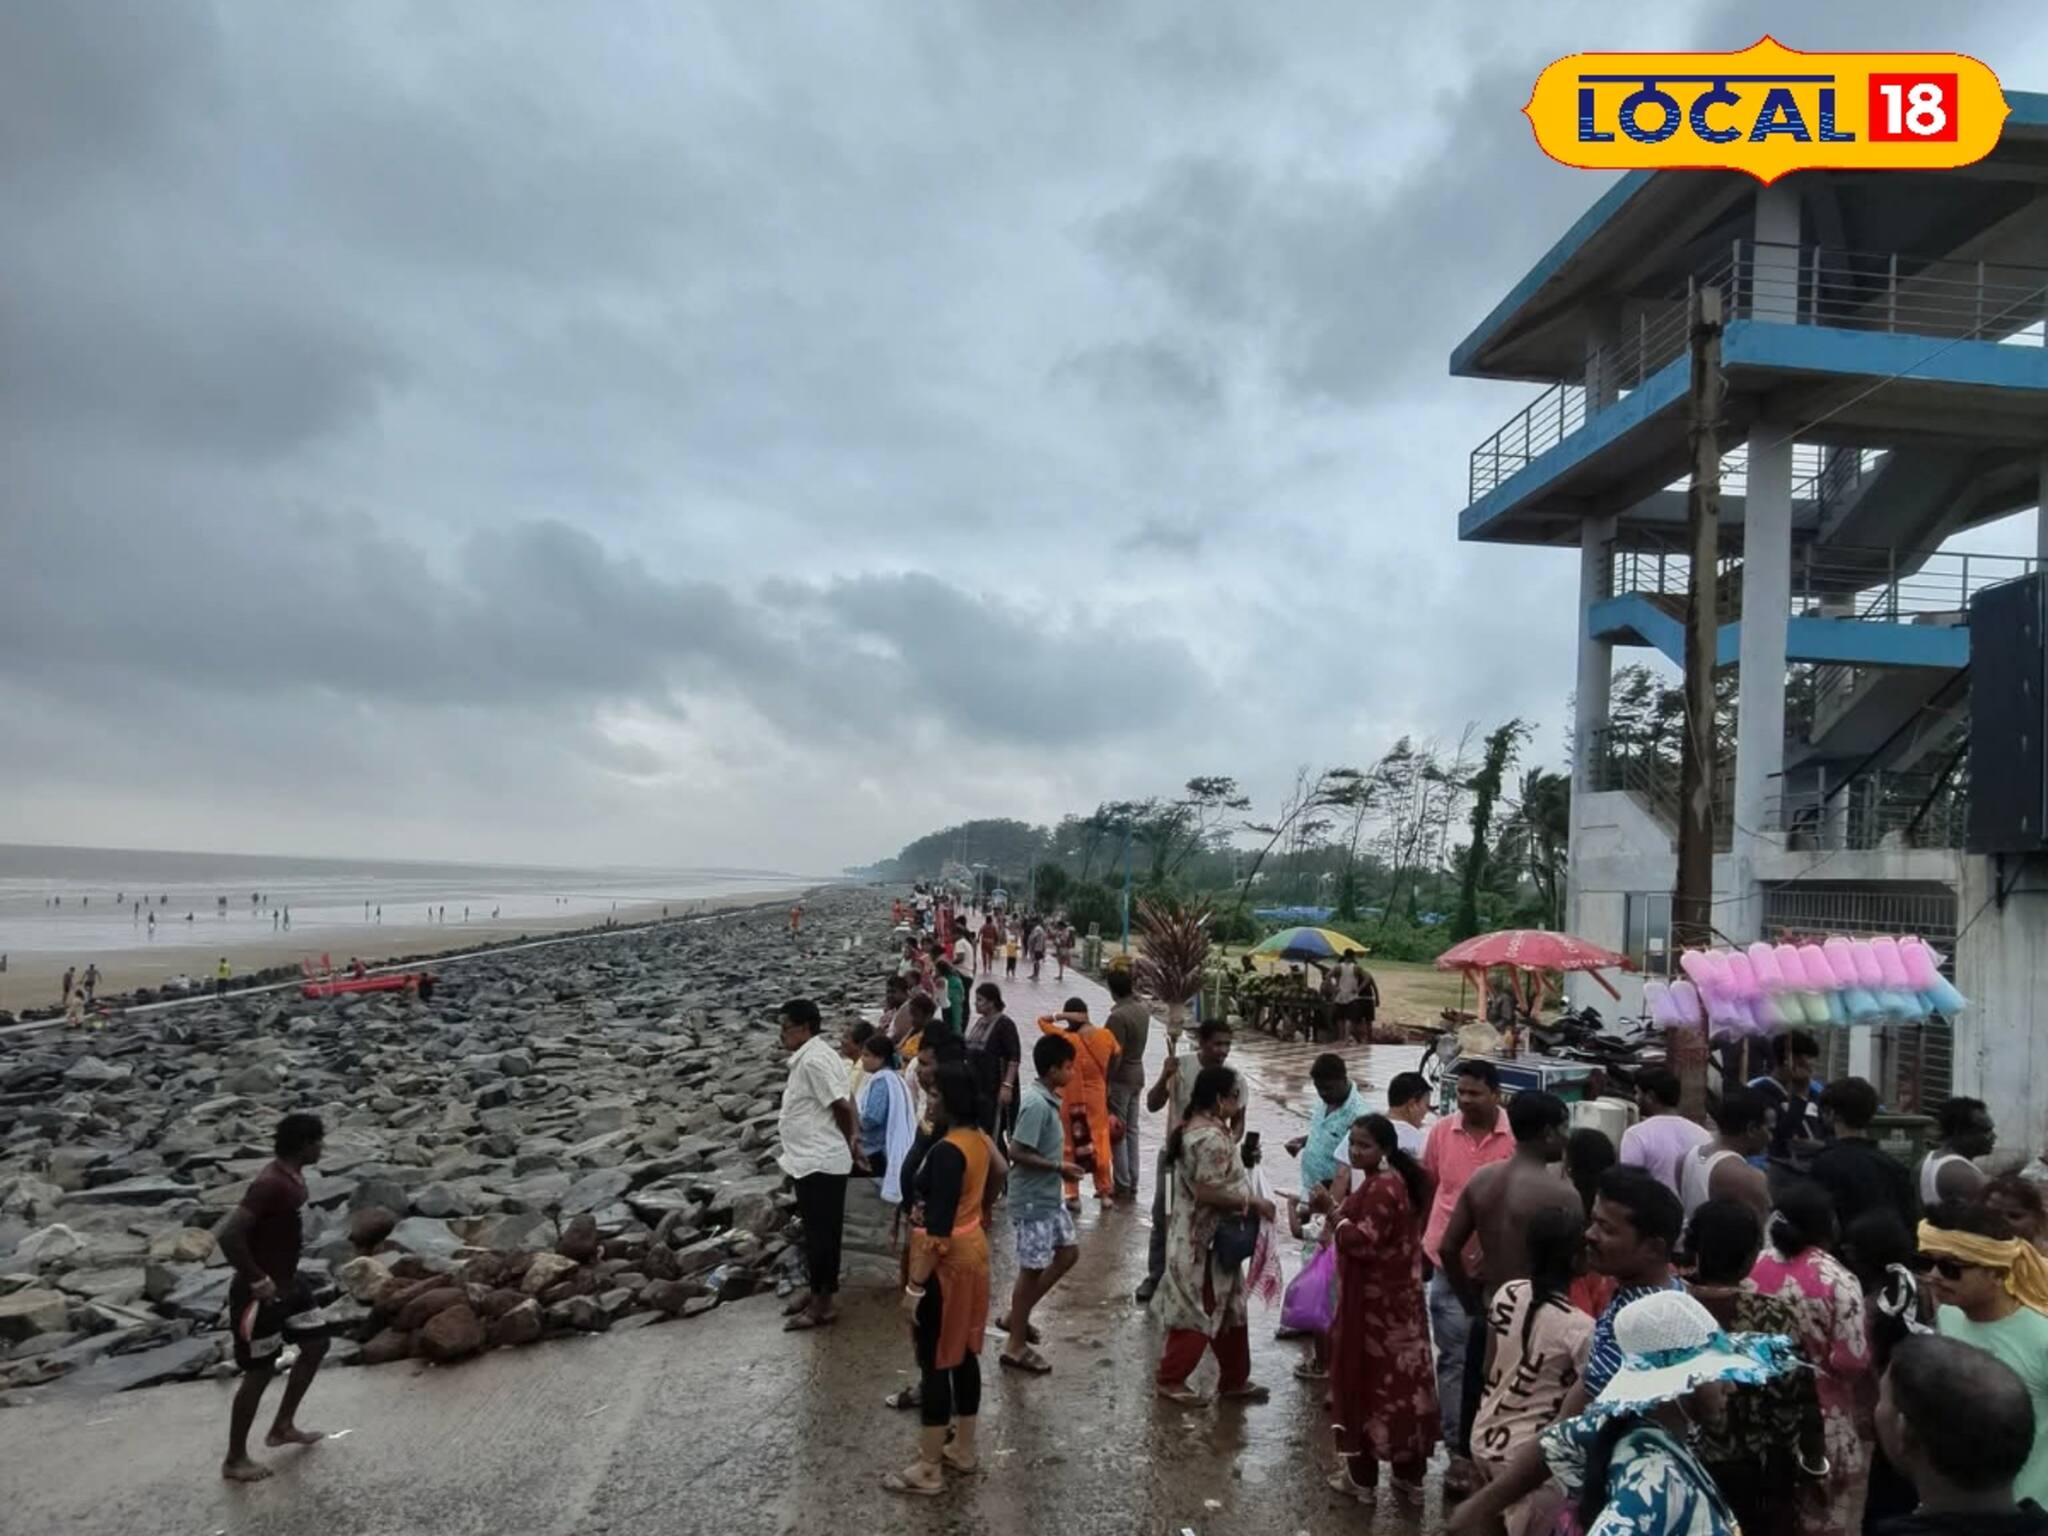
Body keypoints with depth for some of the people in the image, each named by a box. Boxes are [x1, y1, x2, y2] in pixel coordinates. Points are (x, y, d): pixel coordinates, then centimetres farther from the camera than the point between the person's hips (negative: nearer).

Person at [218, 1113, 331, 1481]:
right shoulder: (270, 1184, -28)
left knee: (316, 1344, 17)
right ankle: (235, 1460, 20)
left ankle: (283, 1426, 33)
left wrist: (284, 1275, 15)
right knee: (260, 1372, 3)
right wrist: (257, 1281, -25)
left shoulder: (293, 1177, 2)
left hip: (287, 1281, 10)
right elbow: (229, 1234, -34)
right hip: (260, 1292, -9)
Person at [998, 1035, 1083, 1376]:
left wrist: (1062, 1155, 7)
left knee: (1069, 1252, 18)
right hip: (1032, 1200, -10)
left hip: (1049, 1197, 10)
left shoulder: (1048, 1100, 6)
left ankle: (1016, 1316, 27)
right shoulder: (1036, 1104, -24)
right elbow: (1017, 1153, -26)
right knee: (1031, 1269, 2)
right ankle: (1016, 1347, 16)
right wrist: (1058, 1167, -21)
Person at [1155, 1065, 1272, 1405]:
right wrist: (1253, 1202, -19)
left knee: (1229, 1310, 18)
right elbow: (1208, 1193, -28)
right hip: (1206, 1242, -10)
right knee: (1200, 1312, 3)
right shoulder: (1211, 1137, -25)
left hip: (1199, 1237, 10)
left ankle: (1235, 1379, 29)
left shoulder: (1193, 1127, 8)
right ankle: (1171, 1380, 17)